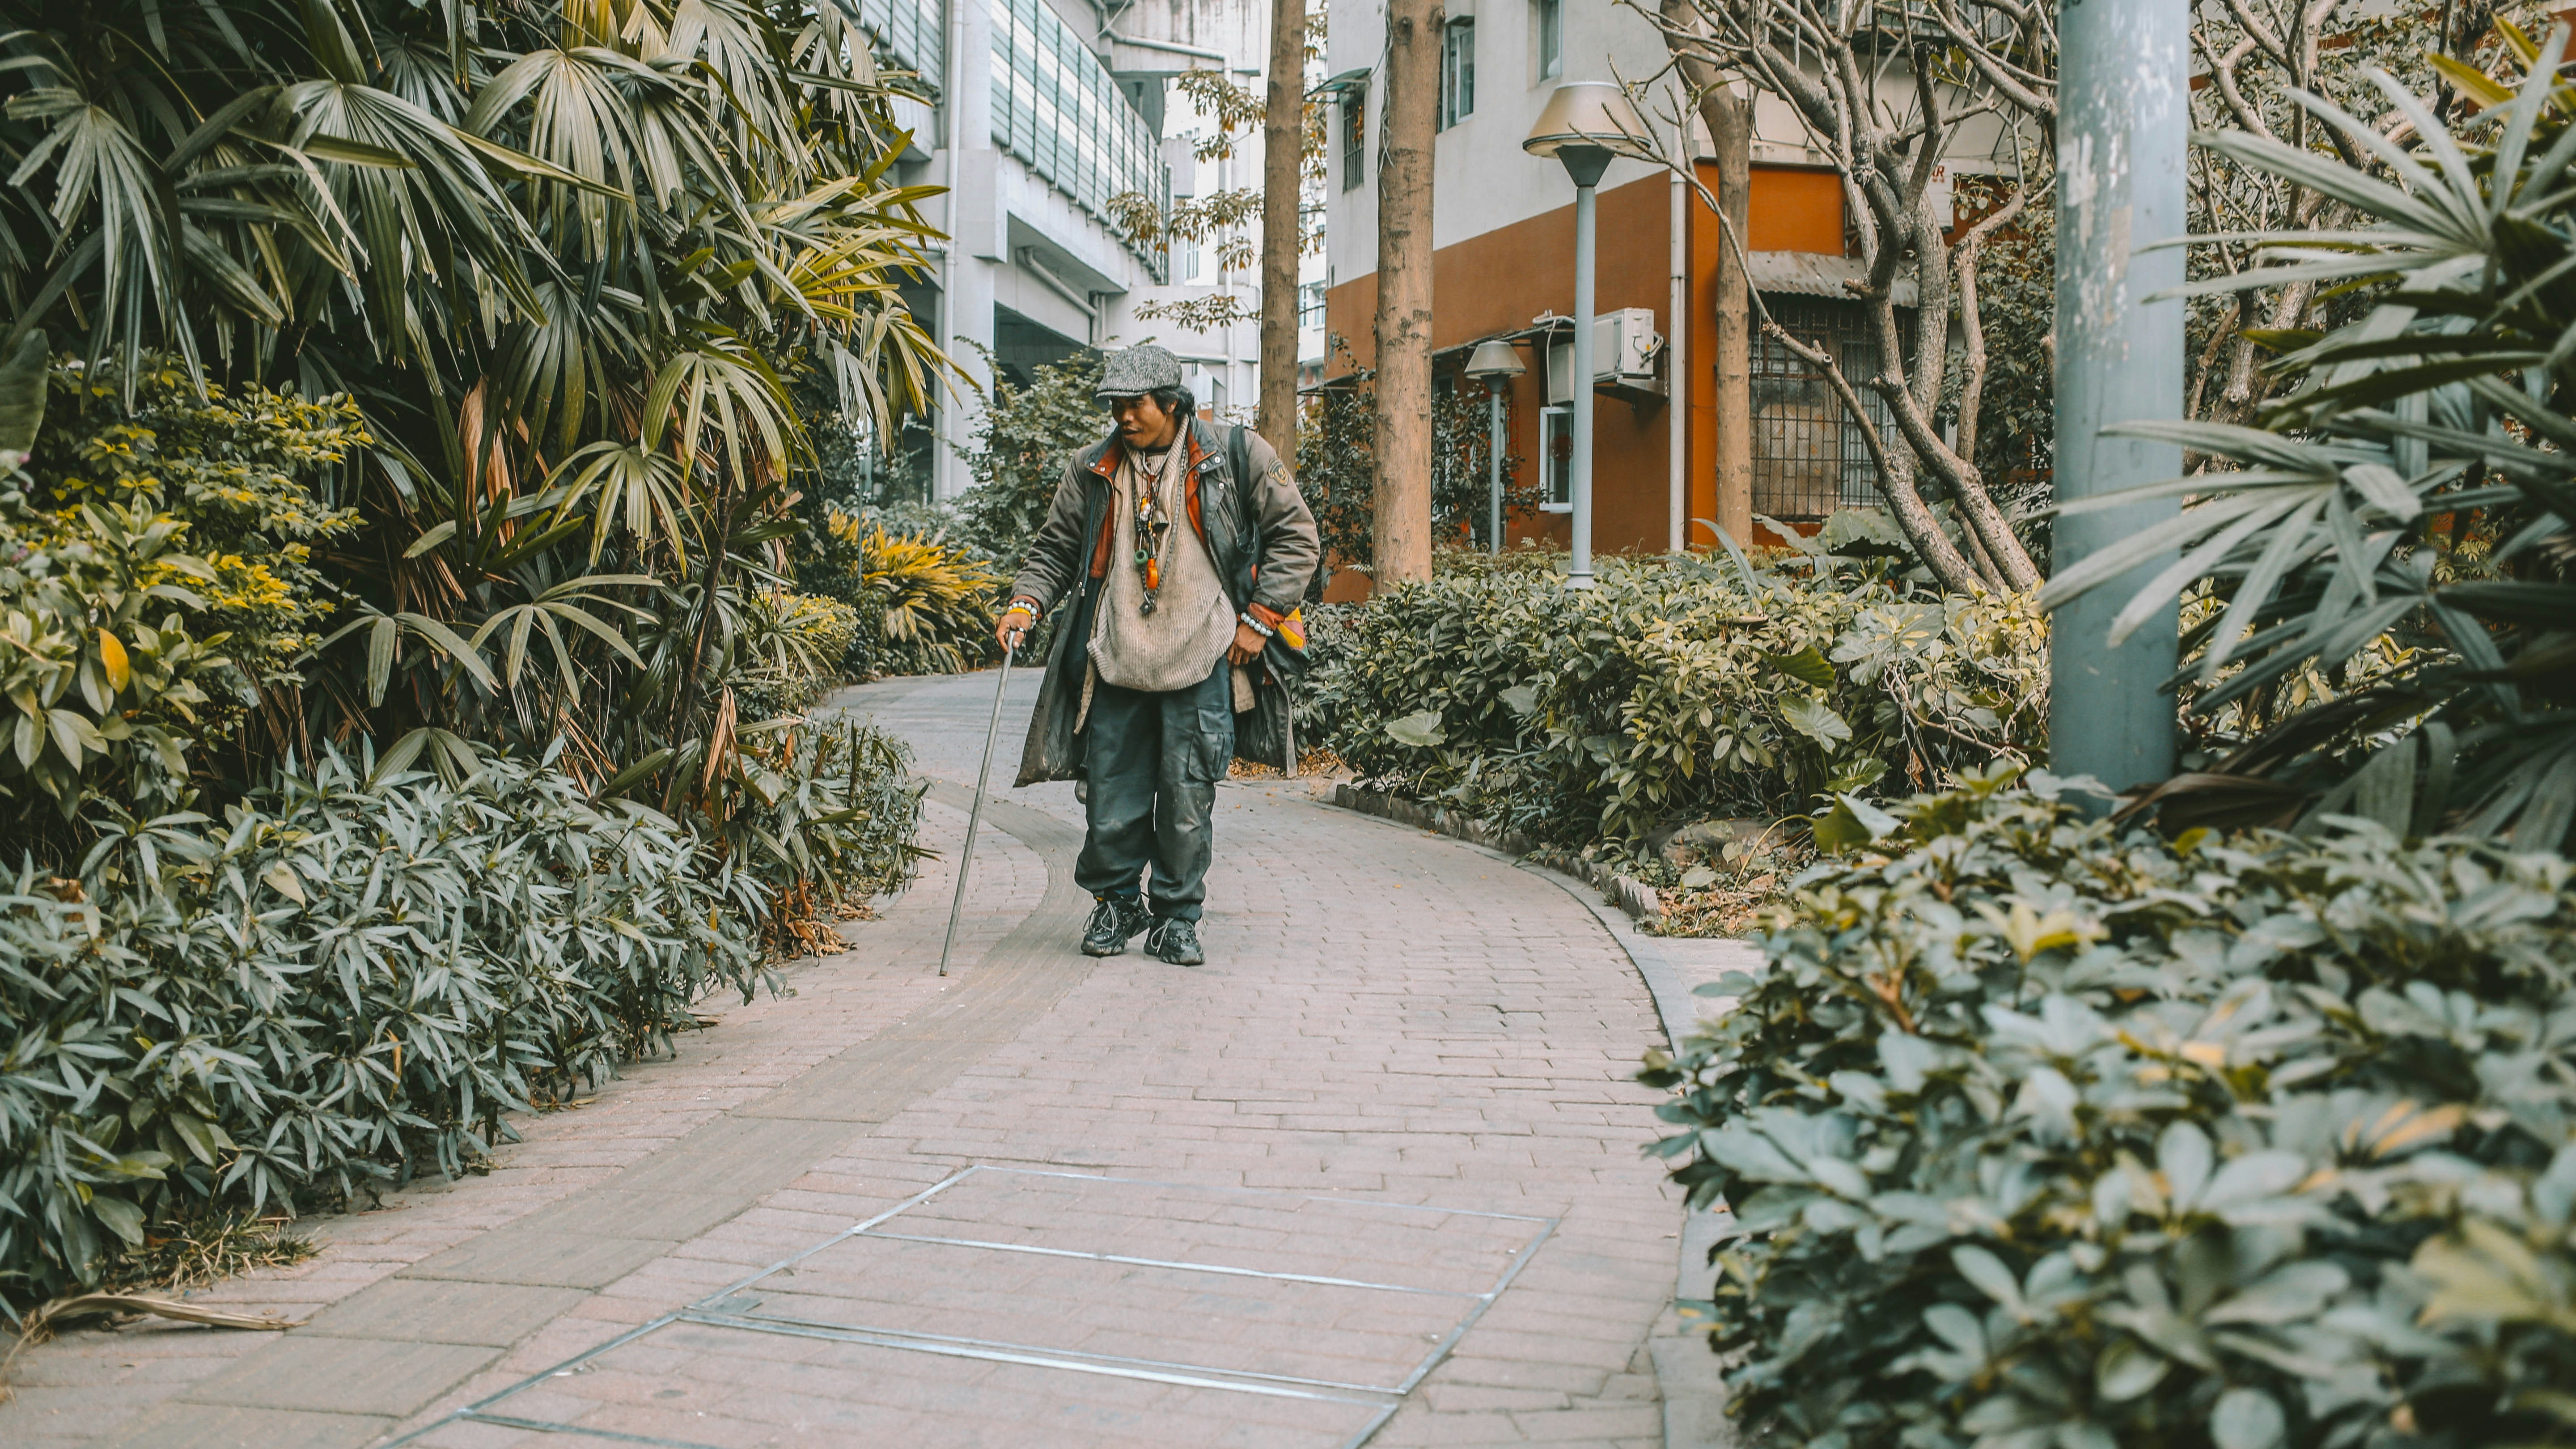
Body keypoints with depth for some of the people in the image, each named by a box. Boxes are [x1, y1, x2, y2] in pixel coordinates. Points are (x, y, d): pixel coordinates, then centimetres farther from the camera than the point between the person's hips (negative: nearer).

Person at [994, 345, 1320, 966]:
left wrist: (1259, 618, -1)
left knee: (1188, 801, 1)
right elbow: (1056, 548, 18)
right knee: (1111, 801, 3)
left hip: (1200, 664, -2)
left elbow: (1296, 537, 5)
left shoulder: (1237, 456, 1)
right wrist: (1027, 601, 0)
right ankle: (1115, 904, 24)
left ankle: (1176, 917, 16)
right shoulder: (1092, 470, 9)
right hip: (1114, 665, 2)